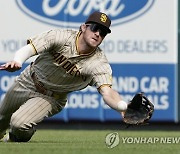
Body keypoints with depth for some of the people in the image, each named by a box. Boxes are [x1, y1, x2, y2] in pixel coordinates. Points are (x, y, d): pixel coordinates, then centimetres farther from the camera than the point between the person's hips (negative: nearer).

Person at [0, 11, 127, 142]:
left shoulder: (99, 63, -28)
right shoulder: (60, 37, -27)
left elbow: (107, 92, -40)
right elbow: (28, 49, -32)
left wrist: (123, 107, -63)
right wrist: (16, 62, -56)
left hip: (52, 98, -1)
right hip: (27, 82, 1)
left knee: (20, 123, -24)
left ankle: (17, 138, 13)